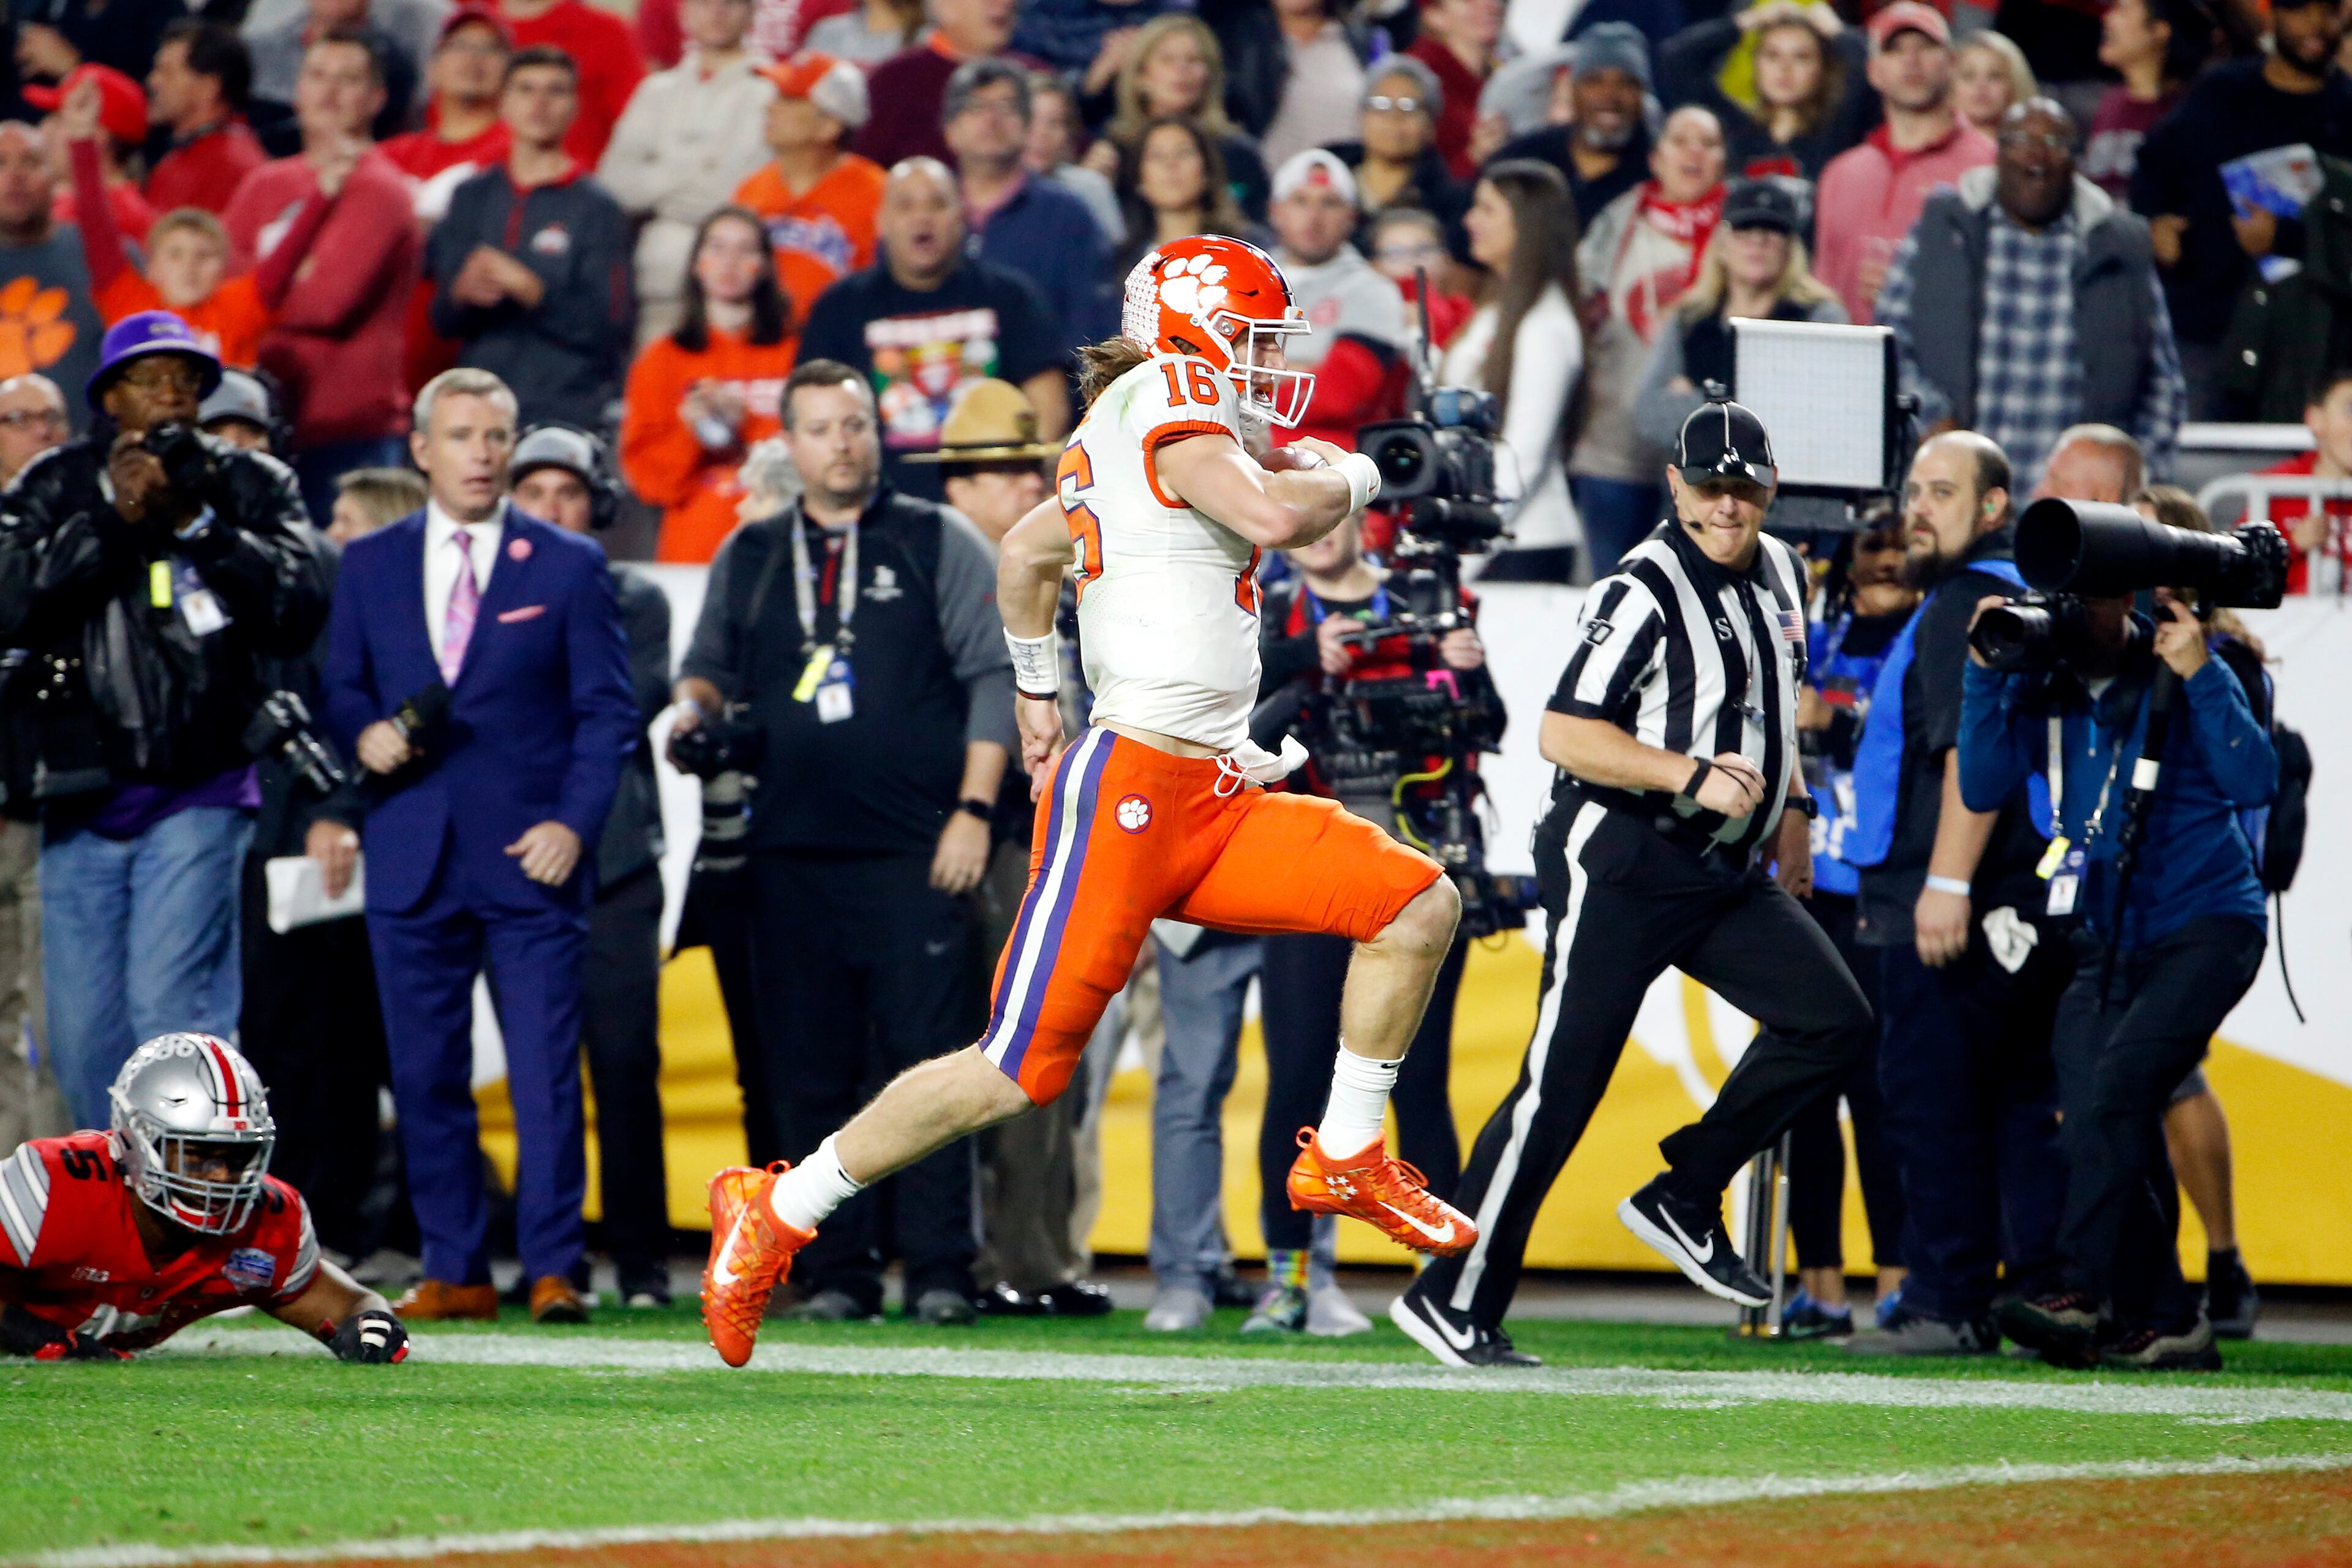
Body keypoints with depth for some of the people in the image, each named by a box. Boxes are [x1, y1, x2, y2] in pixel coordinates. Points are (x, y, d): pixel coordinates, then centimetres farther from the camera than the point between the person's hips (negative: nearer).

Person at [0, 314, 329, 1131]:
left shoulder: (251, 486, 5)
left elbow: (298, 612, -8)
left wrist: (195, 522, -14)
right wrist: (113, 518, -13)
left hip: (198, 792, -2)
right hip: (82, 800, 3)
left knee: (169, 1010, -14)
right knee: (82, 1034, 5)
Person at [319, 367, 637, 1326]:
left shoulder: (568, 565, 6)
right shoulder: (369, 566, 12)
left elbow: (607, 710, 3)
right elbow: (340, 688, 15)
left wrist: (575, 822, -9)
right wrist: (364, 732, -9)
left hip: (530, 855, -2)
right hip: (411, 855, 2)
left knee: (547, 1071, -8)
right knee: (425, 1075, 2)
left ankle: (553, 1269, -5)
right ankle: (454, 1272, 9)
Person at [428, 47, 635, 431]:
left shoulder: (595, 206, 2)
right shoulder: (471, 198, 14)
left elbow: (608, 329, -5)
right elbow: (443, 320, 10)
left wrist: (529, 289, -15)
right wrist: (464, 294, -12)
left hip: (570, 413, -3)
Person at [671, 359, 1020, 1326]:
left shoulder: (939, 544, 5)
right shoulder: (749, 558, 15)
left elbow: (996, 674, 2)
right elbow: (710, 667, 25)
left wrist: (974, 809, -6)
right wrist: (700, 708, 0)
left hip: (919, 854, -3)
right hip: (791, 852, 3)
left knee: (926, 1059, -7)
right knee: (810, 1073, 2)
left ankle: (938, 1270, -5)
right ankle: (837, 1273, 6)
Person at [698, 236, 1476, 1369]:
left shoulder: (1114, 440, 19)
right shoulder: (1167, 395, -8)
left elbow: (1024, 556, 34)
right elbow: (1271, 518, -24)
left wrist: (1038, 691, 44)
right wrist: (1349, 480, -4)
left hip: (1213, 804, 10)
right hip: (1126, 795, -10)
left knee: (1419, 906, 1)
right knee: (1018, 1074, -8)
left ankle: (1346, 1158, 13)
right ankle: (776, 1214, 4)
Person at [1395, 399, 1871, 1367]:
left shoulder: (1778, 575, 11)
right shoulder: (1644, 591, -16)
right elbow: (1565, 734, -20)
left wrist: (1791, 807, 23)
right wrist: (1692, 776, -25)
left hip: (1726, 871, 8)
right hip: (1620, 863, -8)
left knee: (1833, 1022, -4)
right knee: (1561, 1085, -8)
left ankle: (1684, 1200, 7)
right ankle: (1455, 1300, -1)